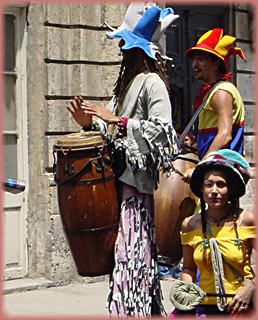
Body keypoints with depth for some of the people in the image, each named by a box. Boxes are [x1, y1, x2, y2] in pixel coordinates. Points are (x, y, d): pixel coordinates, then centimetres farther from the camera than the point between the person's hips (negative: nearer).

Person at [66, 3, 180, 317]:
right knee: (122, 250, 9)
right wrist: (91, 122, 8)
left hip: (136, 183, -9)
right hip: (118, 177, 9)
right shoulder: (125, 82, 20)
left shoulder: (152, 83, -9)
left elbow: (161, 129, -20)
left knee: (132, 254, -12)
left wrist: (118, 121, -21)